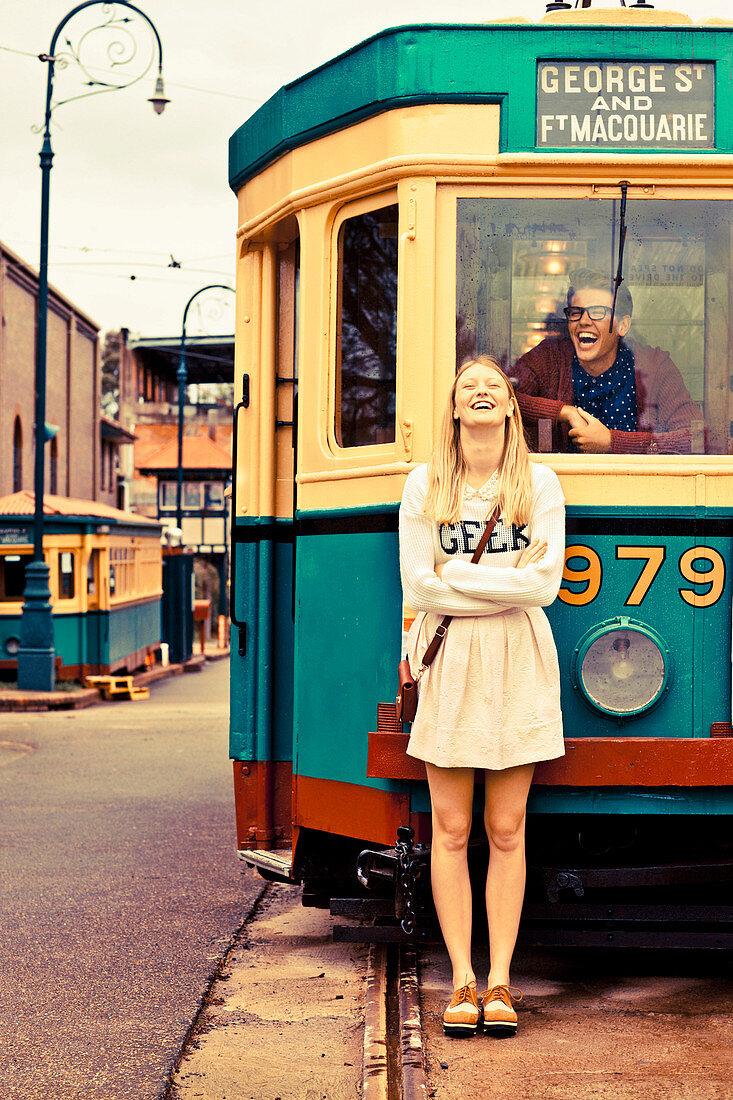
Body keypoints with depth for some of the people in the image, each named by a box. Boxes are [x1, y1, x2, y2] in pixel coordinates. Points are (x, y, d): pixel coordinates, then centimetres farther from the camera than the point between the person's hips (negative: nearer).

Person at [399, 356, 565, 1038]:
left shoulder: (539, 484, 3)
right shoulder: (425, 486, 3)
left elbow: (546, 584, -8)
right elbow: (418, 585, -5)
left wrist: (457, 575, -10)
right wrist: (506, 580, -9)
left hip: (517, 666, 0)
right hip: (449, 664, 0)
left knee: (506, 830, 3)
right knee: (451, 830, 1)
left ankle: (499, 981, 9)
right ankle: (463, 980, 9)